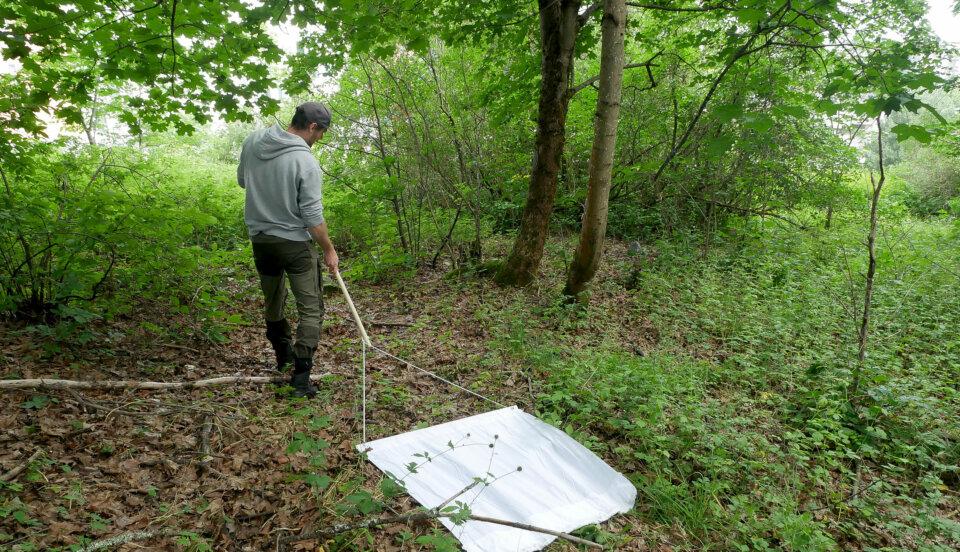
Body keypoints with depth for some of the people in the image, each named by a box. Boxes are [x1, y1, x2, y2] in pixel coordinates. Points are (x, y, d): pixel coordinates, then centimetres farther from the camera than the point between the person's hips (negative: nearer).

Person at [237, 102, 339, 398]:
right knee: (311, 309, 2)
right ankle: (301, 375, -2)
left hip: (259, 238, 7)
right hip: (294, 243, -6)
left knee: (272, 302, 22)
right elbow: (313, 217, -17)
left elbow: (242, 180, 16)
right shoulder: (306, 161, -19)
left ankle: (283, 354, 41)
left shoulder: (253, 141, -1)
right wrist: (329, 250, -5)